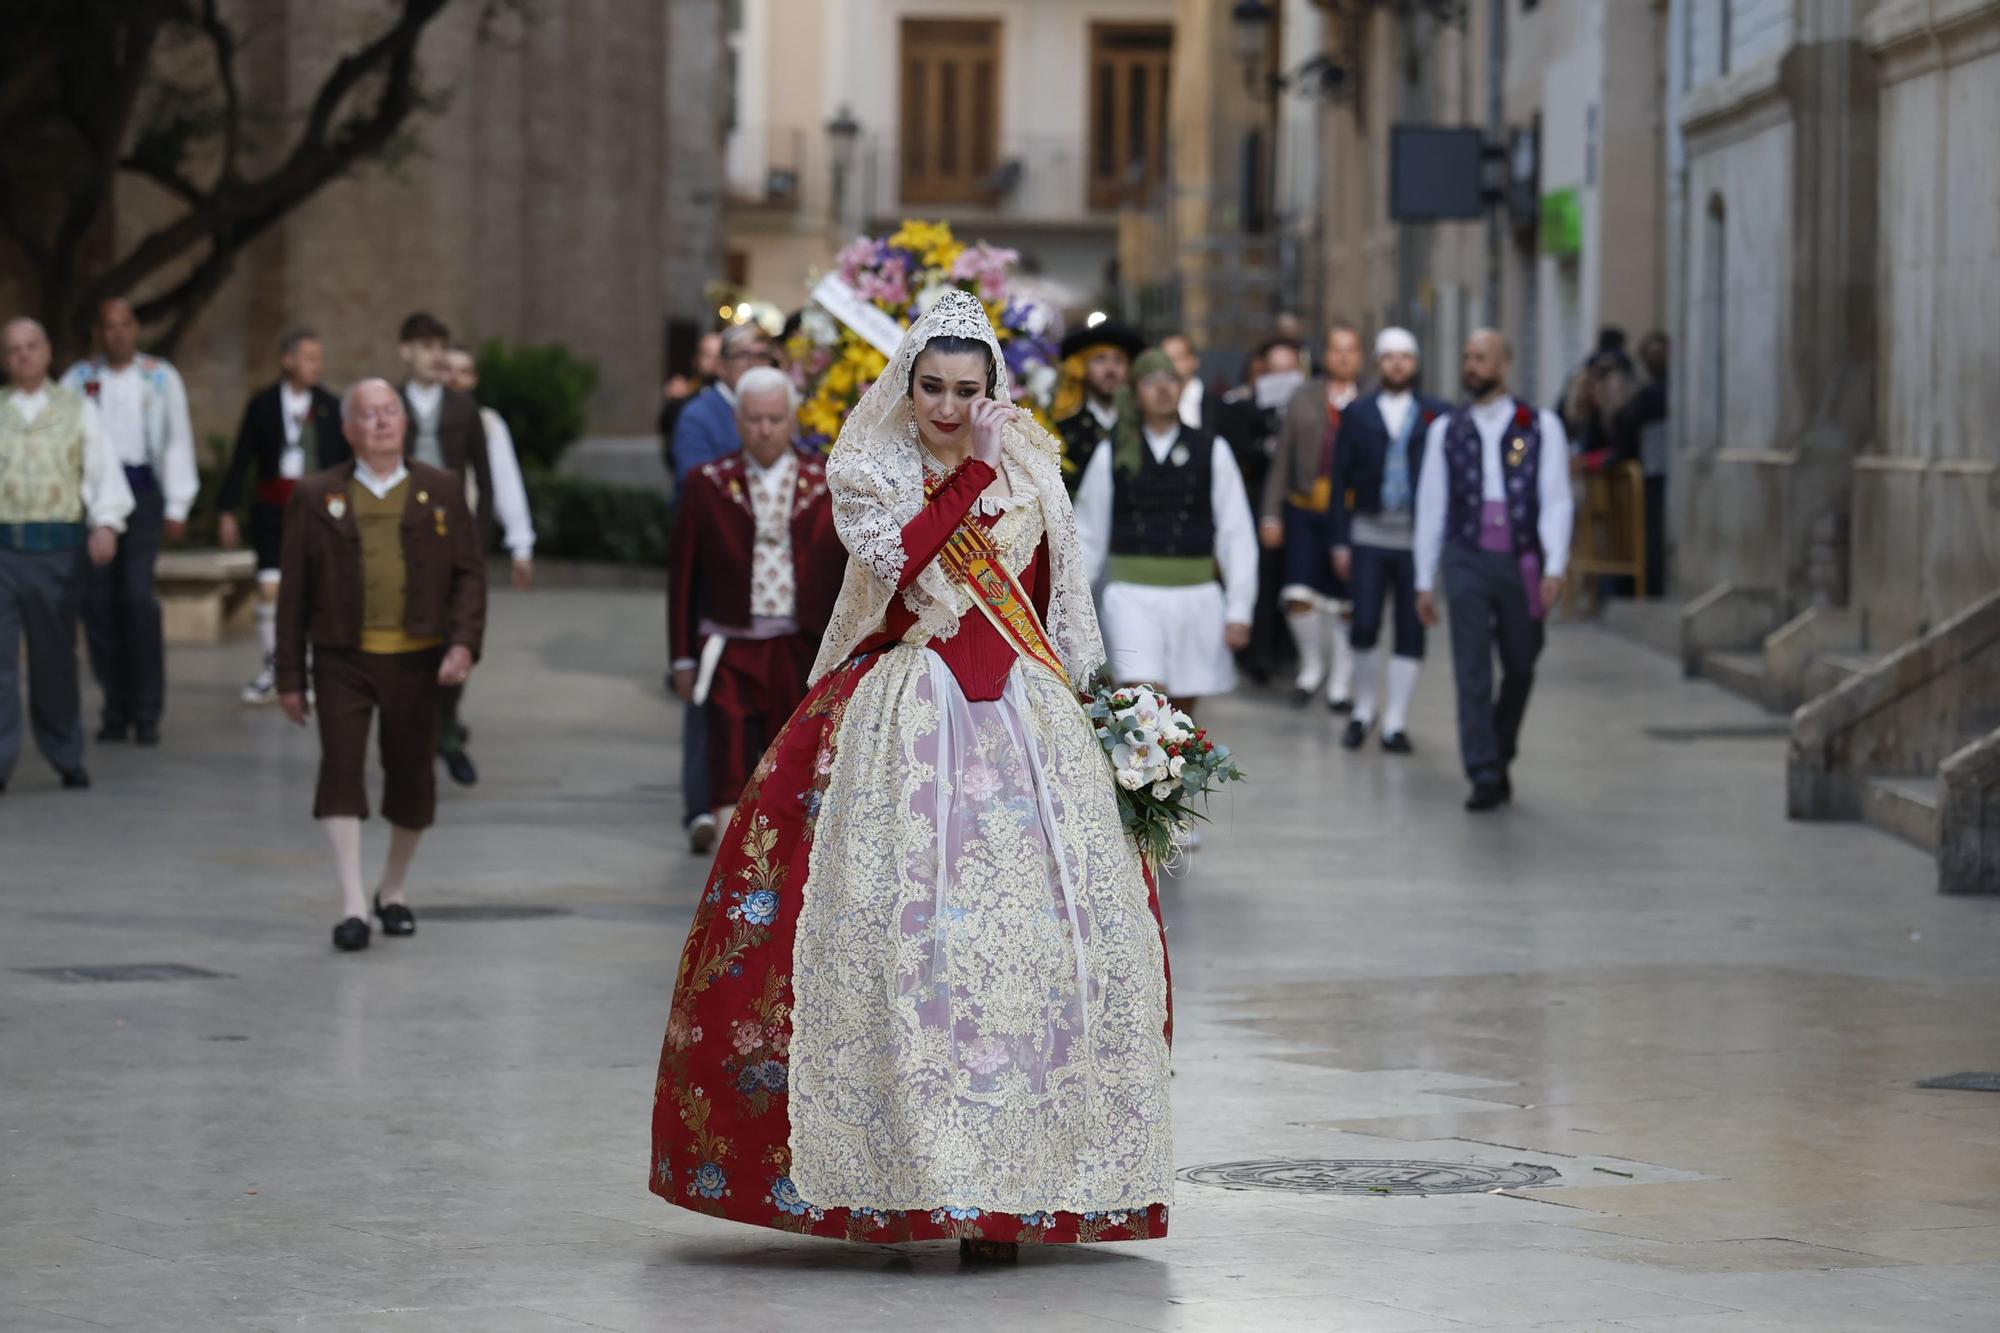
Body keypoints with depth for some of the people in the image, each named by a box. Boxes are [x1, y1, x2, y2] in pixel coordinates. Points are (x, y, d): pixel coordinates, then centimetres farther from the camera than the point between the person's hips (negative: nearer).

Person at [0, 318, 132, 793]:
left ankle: (66, 757, 22)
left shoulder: (77, 409, 11)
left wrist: (106, 524, -12)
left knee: (55, 656, 9)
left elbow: (104, 469, 4)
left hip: (59, 546, 1)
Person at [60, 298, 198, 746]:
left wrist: (177, 507, 4)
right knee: (97, 601, -1)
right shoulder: (79, 379, 9)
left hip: (143, 489, -2)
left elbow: (178, 441, 8)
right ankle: (116, 709, 9)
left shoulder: (161, 379, 8)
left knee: (138, 596, -13)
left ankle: (147, 712, -7)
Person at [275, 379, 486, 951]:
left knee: (412, 777, 7)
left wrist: (464, 643, -11)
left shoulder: (441, 491, 9)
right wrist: (290, 677, 3)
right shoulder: (315, 497, 6)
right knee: (341, 769, -13)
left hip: (417, 661, 1)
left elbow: (470, 574, 5)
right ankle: (353, 906, -14)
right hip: (344, 661, -1)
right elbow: (293, 591, 6)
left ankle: (393, 890, 28)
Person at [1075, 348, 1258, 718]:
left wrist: (1239, 610, -3)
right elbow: (1088, 536, 8)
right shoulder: (1113, 456, 3)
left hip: (1195, 596, 1)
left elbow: (1236, 535, 2)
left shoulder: (1212, 452, 2)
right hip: (1133, 594, -1)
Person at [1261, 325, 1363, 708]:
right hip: (1304, 510, 2)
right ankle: (1313, 664, 18)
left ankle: (1341, 681, 18)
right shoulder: (1304, 399, 9)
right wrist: (1271, 515, 7)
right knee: (1299, 595, -7)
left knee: (1345, 602, 3)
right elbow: (1282, 460, 11)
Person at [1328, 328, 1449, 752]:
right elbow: (1341, 479, 6)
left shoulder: (1438, 416, 5)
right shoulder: (1357, 414, 7)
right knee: (1364, 628, -5)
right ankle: (1363, 712, 15)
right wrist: (1340, 541, 1)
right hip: (1369, 535, 0)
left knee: (1411, 633, 1)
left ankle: (1395, 723, 7)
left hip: (1418, 537, 0)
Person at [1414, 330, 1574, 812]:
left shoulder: (1540, 427, 2)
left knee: (1519, 669, 10)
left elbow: (1556, 501, -3)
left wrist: (1554, 569, -14)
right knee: (1472, 670, -9)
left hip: (1522, 560, 0)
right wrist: (1425, 581, 8)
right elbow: (1431, 506, 10)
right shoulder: (1446, 430, 7)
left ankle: (1501, 759, 30)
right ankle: (1485, 777, -10)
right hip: (1467, 559, 0)